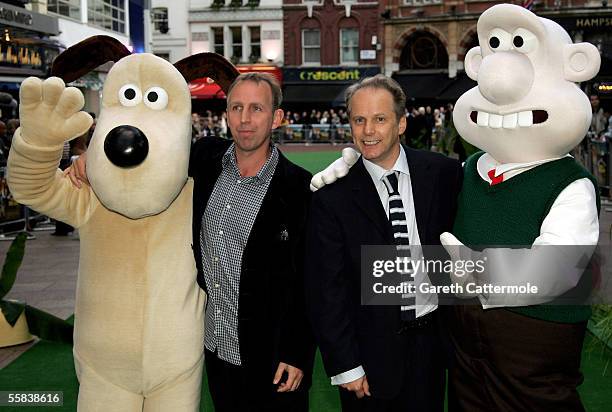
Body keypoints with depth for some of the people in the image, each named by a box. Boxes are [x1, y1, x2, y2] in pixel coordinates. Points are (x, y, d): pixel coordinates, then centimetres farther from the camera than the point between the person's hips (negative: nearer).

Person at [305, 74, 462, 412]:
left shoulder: (444, 173, -4)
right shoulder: (332, 197, -10)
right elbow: (325, 289, -8)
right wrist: (344, 366, -8)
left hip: (433, 342, 2)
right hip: (371, 352, -2)